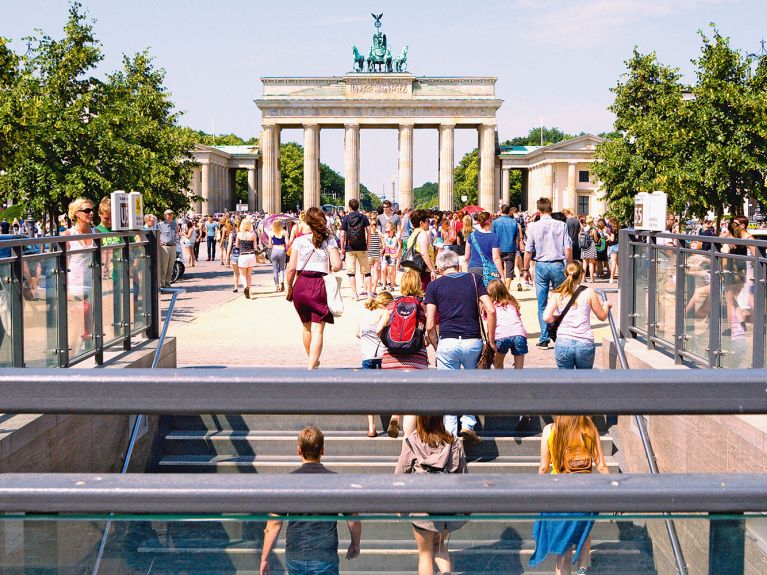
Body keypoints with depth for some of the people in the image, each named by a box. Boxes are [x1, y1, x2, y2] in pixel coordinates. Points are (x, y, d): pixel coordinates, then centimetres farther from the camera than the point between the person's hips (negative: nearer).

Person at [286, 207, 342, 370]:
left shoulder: (299, 241, 2)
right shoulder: (329, 240, -2)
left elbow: (291, 268, -2)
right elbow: (337, 265, -12)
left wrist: (289, 287, 12)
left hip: (301, 285, 3)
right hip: (320, 285, -3)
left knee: (307, 326, 21)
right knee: (317, 330, -2)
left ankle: (313, 361, 40)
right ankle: (312, 367, -13)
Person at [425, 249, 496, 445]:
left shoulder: (434, 286, 6)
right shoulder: (473, 279, 10)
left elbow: (430, 325, 0)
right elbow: (491, 310, -1)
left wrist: (436, 347, 12)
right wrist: (491, 340, 5)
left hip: (447, 342, -1)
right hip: (473, 341, 1)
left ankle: (451, 435, 7)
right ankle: (468, 424, 11)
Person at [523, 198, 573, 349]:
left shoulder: (533, 227, -3)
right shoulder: (561, 225, -3)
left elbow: (528, 251, 0)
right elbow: (568, 249, -4)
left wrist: (526, 269, 10)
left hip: (541, 266, 0)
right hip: (558, 265, 0)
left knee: (542, 304, 5)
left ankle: (544, 339, 5)